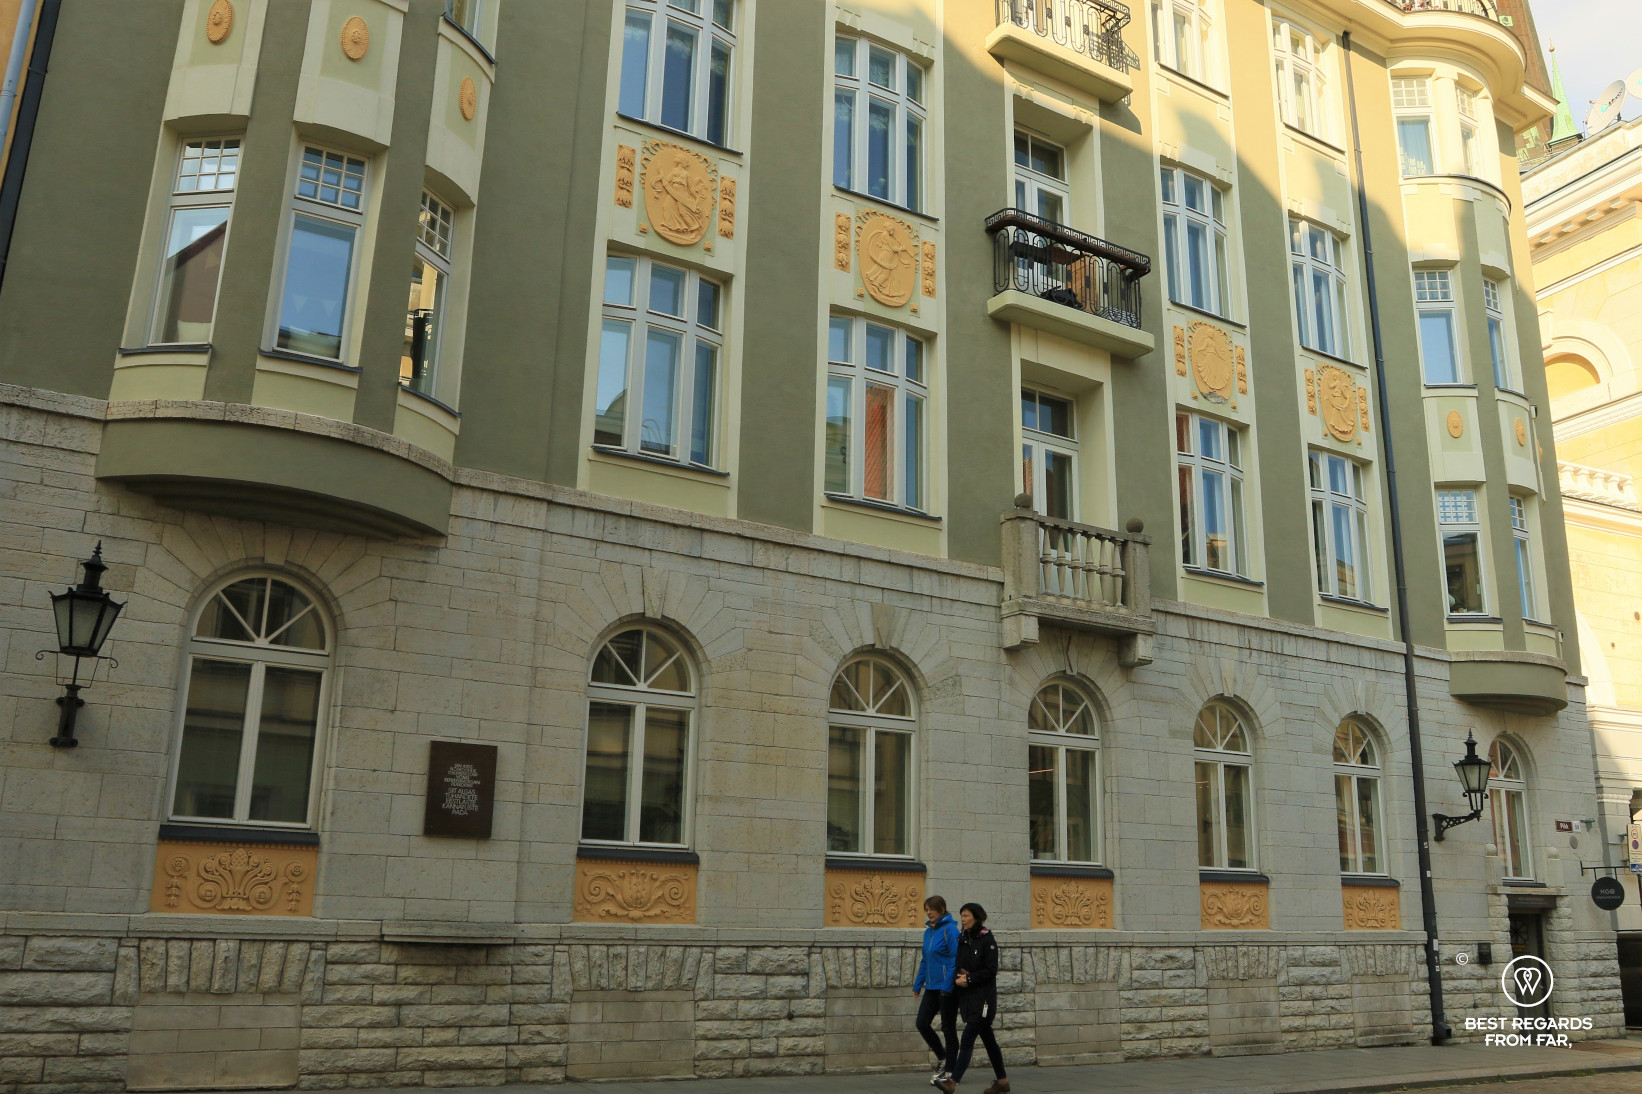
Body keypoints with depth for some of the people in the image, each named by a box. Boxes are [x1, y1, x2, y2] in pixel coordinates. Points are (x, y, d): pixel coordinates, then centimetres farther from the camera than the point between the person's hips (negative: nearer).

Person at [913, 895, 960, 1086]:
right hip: (932, 987, 8)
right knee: (922, 1023, 5)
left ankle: (949, 1071, 13)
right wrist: (917, 984, 14)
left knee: (948, 1027, 2)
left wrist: (948, 986, -21)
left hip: (946, 987, -8)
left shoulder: (950, 930, -13)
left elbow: (955, 959, -17)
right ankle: (942, 1057, 25)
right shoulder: (928, 932, 11)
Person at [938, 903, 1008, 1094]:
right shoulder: (962, 939, 11)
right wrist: (957, 979, -6)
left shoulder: (987, 939, -9)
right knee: (988, 1039, 15)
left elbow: (990, 970, -12)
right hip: (966, 997, 7)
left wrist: (970, 979, -15)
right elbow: (958, 967, 14)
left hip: (983, 997, -7)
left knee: (967, 1039, -13)